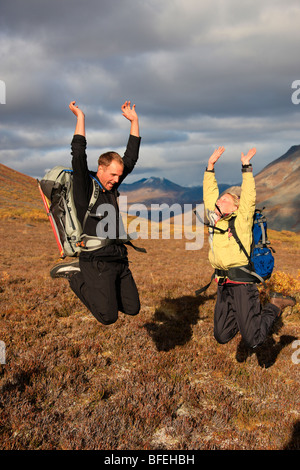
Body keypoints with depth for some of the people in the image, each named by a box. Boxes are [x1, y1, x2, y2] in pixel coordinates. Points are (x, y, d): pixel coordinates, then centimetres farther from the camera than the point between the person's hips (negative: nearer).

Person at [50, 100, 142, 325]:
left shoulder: (112, 186, 11)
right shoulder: (86, 187, -8)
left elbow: (131, 157, 15)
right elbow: (78, 156, -20)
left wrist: (134, 121, 14)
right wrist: (80, 118, -15)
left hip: (119, 260, 8)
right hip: (97, 261, -8)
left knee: (132, 308, 12)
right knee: (108, 317, -10)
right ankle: (75, 275, 8)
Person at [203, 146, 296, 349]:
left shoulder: (241, 219, 1)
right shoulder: (214, 218, 14)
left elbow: (249, 197, -9)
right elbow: (210, 193, 20)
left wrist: (246, 167, -7)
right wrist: (210, 166, 18)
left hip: (242, 283, -6)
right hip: (223, 285, 7)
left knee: (253, 341, -6)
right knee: (222, 336, 12)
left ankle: (275, 305, 16)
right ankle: (254, 310, 30)